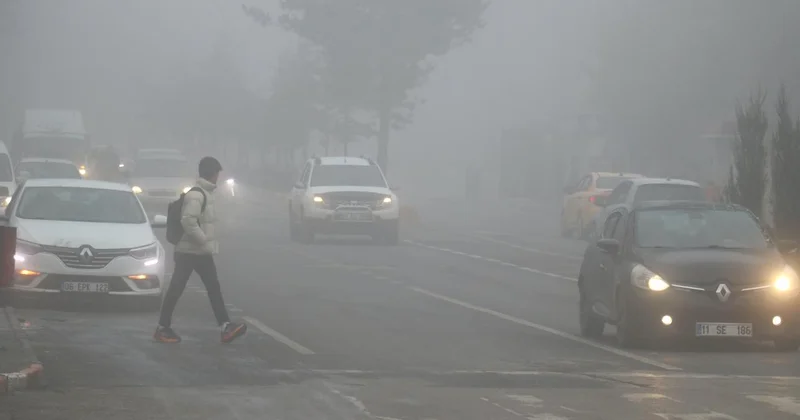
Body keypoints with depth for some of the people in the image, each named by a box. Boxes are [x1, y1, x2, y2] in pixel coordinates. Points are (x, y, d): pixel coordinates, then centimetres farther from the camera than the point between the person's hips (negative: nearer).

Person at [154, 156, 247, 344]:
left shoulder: (206, 193, 13)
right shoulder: (196, 195, -18)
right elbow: (188, 221, -28)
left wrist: (210, 242, 12)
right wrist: (204, 240, -22)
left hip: (202, 252, 10)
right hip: (188, 251, -10)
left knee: (214, 288, 4)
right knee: (176, 288, -3)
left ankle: (226, 327, 0)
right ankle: (163, 328, 5)